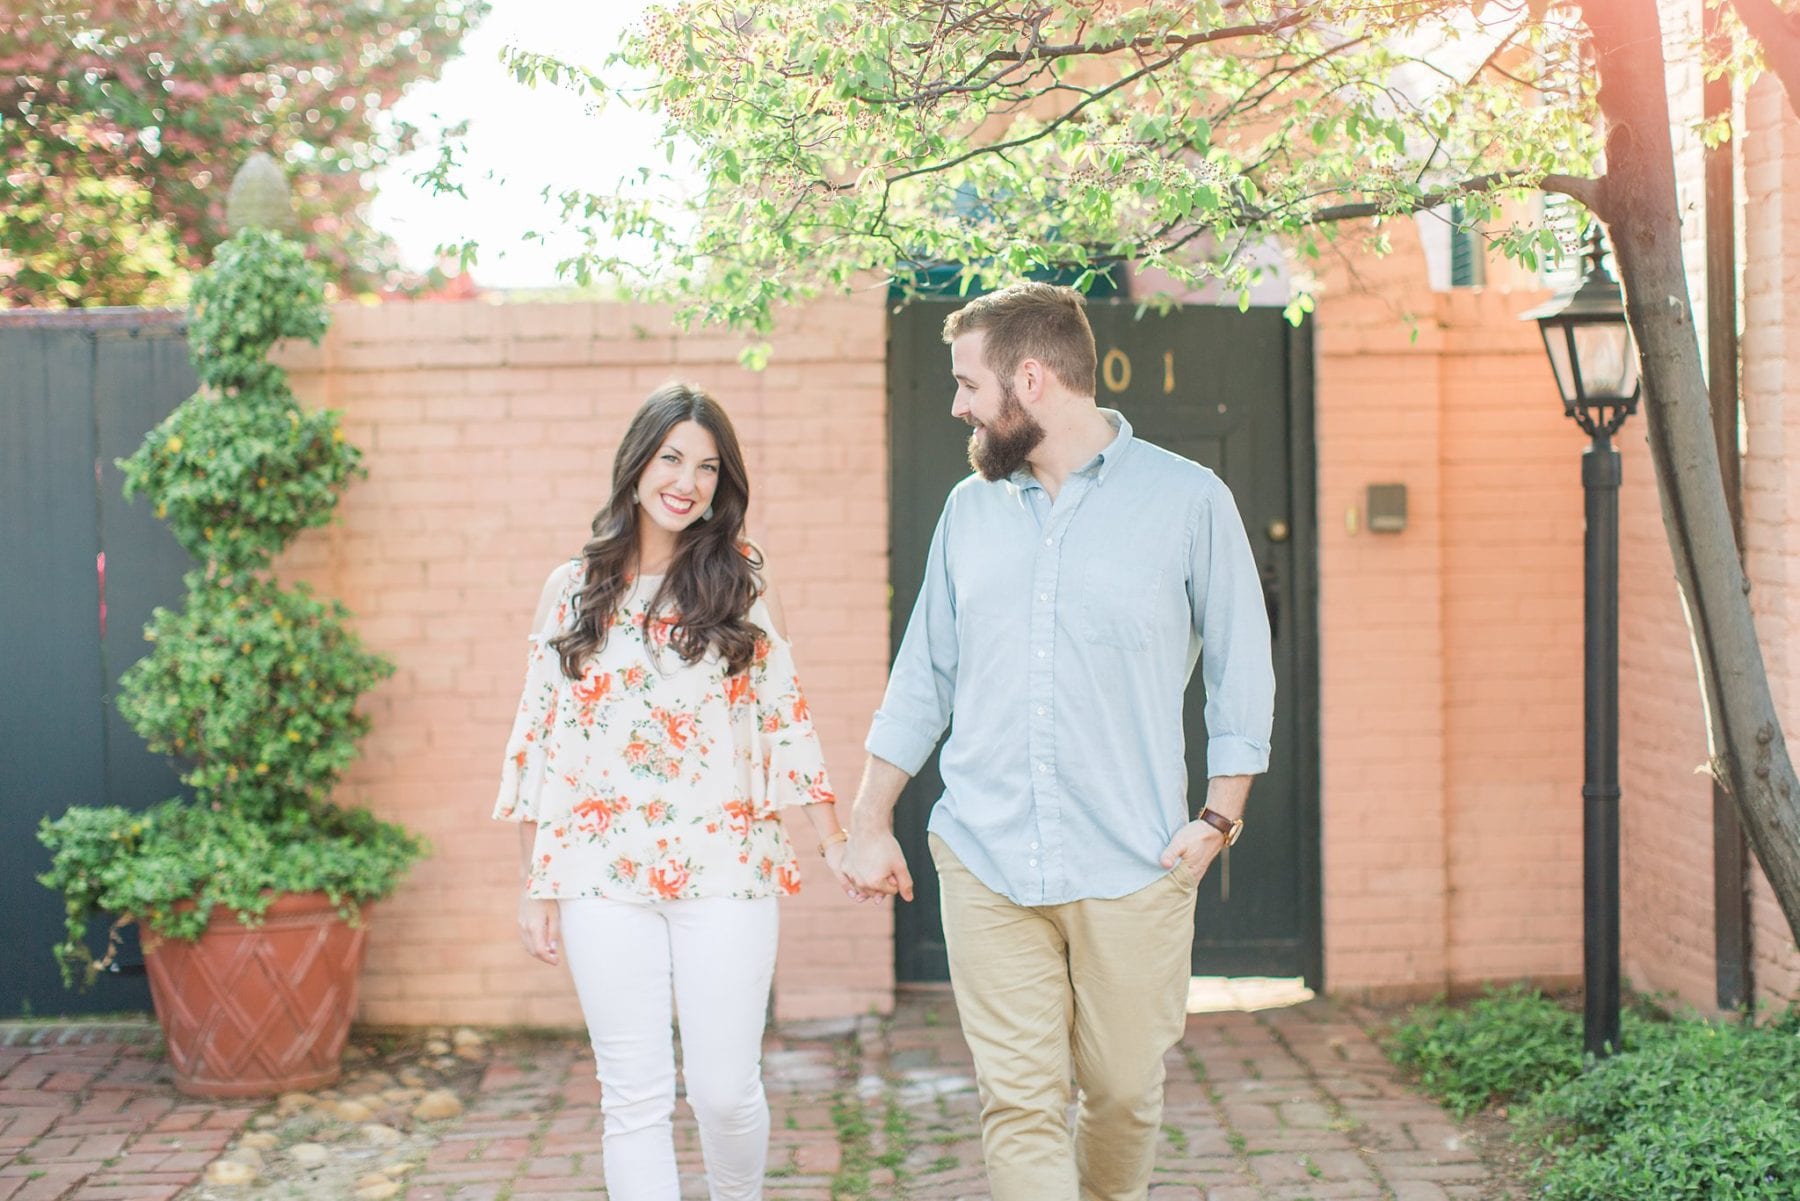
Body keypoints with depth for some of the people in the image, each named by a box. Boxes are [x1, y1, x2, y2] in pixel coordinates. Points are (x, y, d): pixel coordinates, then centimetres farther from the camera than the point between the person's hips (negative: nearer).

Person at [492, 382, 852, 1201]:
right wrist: (535, 887, 7)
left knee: (724, 1090, -1)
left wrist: (835, 843, 2)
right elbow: (540, 737, 9)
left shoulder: (742, 581, 5)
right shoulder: (572, 590, 7)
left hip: (725, 869, -1)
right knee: (634, 1098, 2)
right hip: (605, 876, 1)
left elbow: (785, 716, 7)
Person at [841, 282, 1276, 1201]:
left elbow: (1241, 673, 4)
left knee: (1123, 1091, 7)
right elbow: (922, 678, 16)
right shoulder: (970, 507, 11)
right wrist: (870, 826, 13)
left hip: (1132, 864, -2)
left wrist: (1217, 819, -4)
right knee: (1017, 1103, -3)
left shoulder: (1187, 499, -1)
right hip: (986, 859, 3)